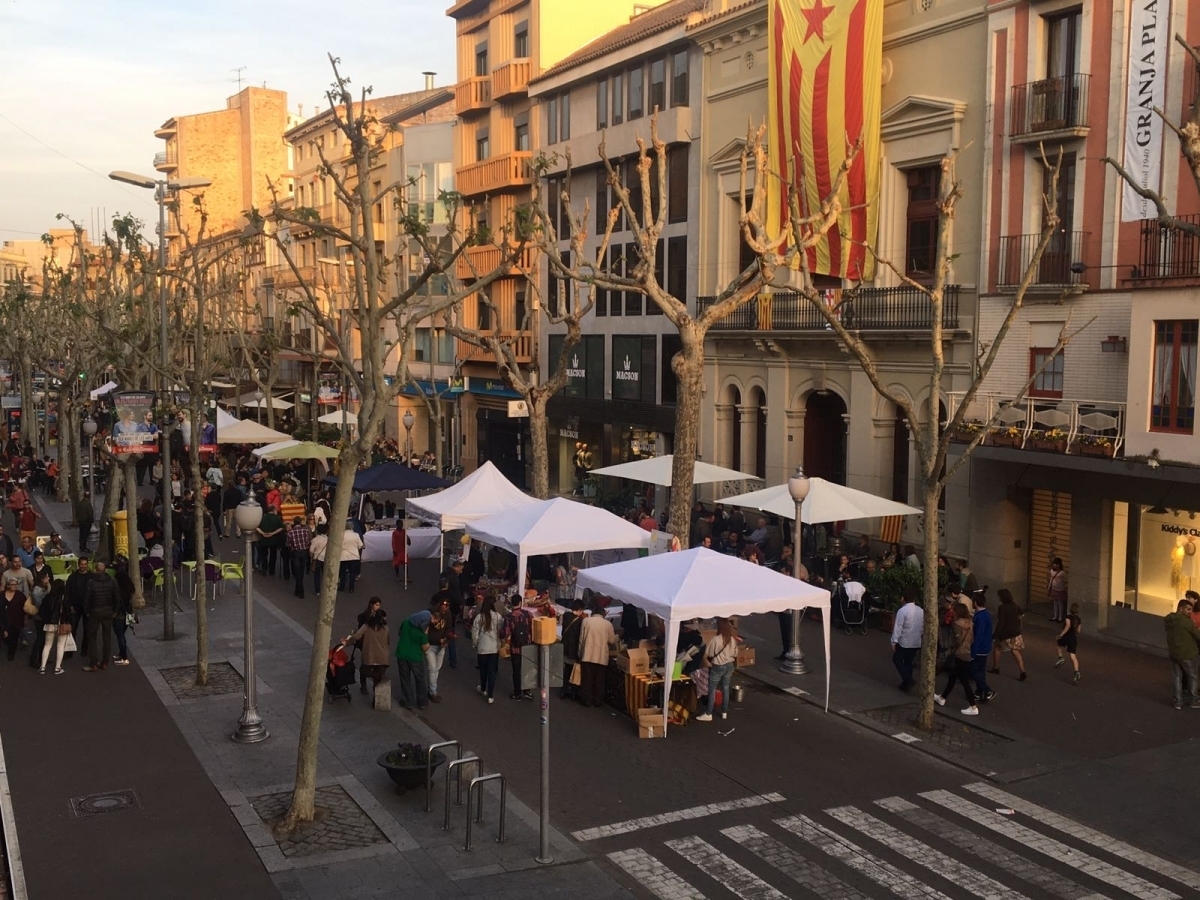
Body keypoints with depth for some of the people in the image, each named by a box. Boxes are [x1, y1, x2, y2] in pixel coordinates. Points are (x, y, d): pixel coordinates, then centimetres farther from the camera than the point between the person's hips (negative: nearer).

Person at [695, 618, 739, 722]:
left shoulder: (716, 639, -22)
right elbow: (735, 654, 7)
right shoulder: (733, 639, -5)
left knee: (712, 690, 4)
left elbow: (707, 655, -14)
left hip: (717, 666, -6)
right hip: (729, 666, 6)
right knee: (725, 689, 16)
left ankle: (708, 714, 9)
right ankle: (724, 712, 25)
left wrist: (709, 664, 2)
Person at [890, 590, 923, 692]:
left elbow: (898, 627, -18)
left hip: (904, 642, -6)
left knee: (897, 659, 9)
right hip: (916, 642, 6)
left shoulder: (902, 611, -16)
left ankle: (908, 680, -5)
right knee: (909, 661, 17)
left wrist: (894, 641, -12)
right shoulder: (921, 611, 3)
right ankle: (906, 683, 20)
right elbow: (923, 626, 11)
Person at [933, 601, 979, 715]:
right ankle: (942, 698, 34)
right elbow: (972, 639, 10)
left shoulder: (958, 624, -17)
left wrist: (951, 647, -1)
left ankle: (973, 707, -6)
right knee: (952, 677, 21)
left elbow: (958, 640, -19)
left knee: (964, 681, -5)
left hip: (959, 655, -9)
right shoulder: (969, 623, 6)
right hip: (967, 654, 9)